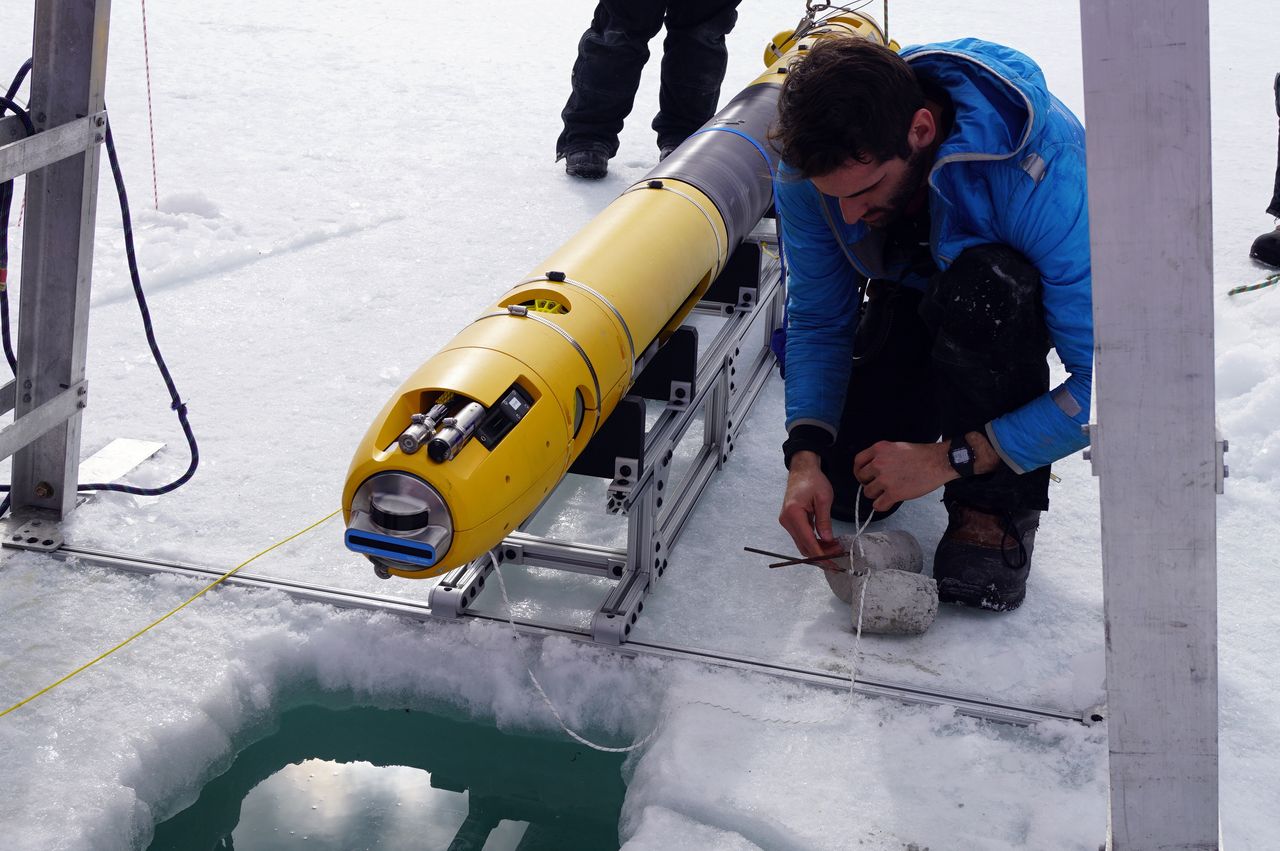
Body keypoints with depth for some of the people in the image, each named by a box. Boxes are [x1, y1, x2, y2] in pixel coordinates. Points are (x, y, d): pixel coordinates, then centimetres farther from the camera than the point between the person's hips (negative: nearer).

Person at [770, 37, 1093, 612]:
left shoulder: (1042, 167, -42)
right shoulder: (809, 167, -27)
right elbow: (817, 319, -13)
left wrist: (952, 458, -38)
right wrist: (805, 456, -28)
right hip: (914, 294, 4)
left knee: (981, 288, -40)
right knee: (843, 491, -6)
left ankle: (999, 503, -17)